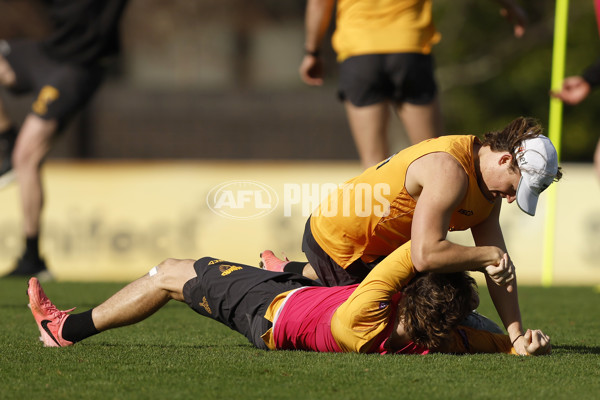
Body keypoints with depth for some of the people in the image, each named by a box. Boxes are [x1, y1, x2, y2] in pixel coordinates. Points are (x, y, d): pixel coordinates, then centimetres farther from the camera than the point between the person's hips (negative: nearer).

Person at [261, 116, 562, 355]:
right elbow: (425, 256, -41)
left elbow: (501, 267, -2)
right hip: (336, 244, -9)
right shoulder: (450, 171, -34)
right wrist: (489, 255, -30)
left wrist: (517, 336, -10)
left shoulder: (488, 183, -2)